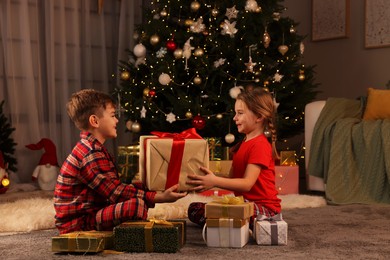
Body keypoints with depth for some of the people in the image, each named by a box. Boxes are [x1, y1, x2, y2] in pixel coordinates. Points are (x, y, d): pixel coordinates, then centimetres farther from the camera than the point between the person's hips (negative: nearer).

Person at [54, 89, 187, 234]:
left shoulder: (91, 148, 15)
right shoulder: (91, 154, -19)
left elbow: (113, 187, 14)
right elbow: (115, 192, -23)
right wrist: (159, 198, -24)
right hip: (78, 223, -11)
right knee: (137, 204, -27)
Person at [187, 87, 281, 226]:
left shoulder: (260, 145, -13)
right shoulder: (242, 144, 18)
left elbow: (247, 184, -24)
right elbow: (232, 178, 10)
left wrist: (215, 181, -34)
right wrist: (211, 178, -8)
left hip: (263, 207, -10)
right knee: (194, 209, -2)